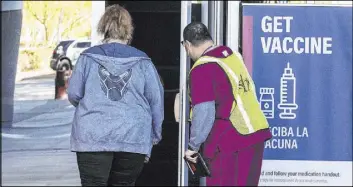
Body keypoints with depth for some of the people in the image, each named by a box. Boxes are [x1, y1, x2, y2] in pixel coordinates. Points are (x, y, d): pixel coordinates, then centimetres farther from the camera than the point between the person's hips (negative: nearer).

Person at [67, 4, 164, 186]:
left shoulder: (88, 57, 1)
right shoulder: (142, 61, 3)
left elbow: (73, 94, 3)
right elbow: (156, 100, 4)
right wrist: (155, 135, 15)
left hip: (92, 138, -1)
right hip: (133, 138, 1)